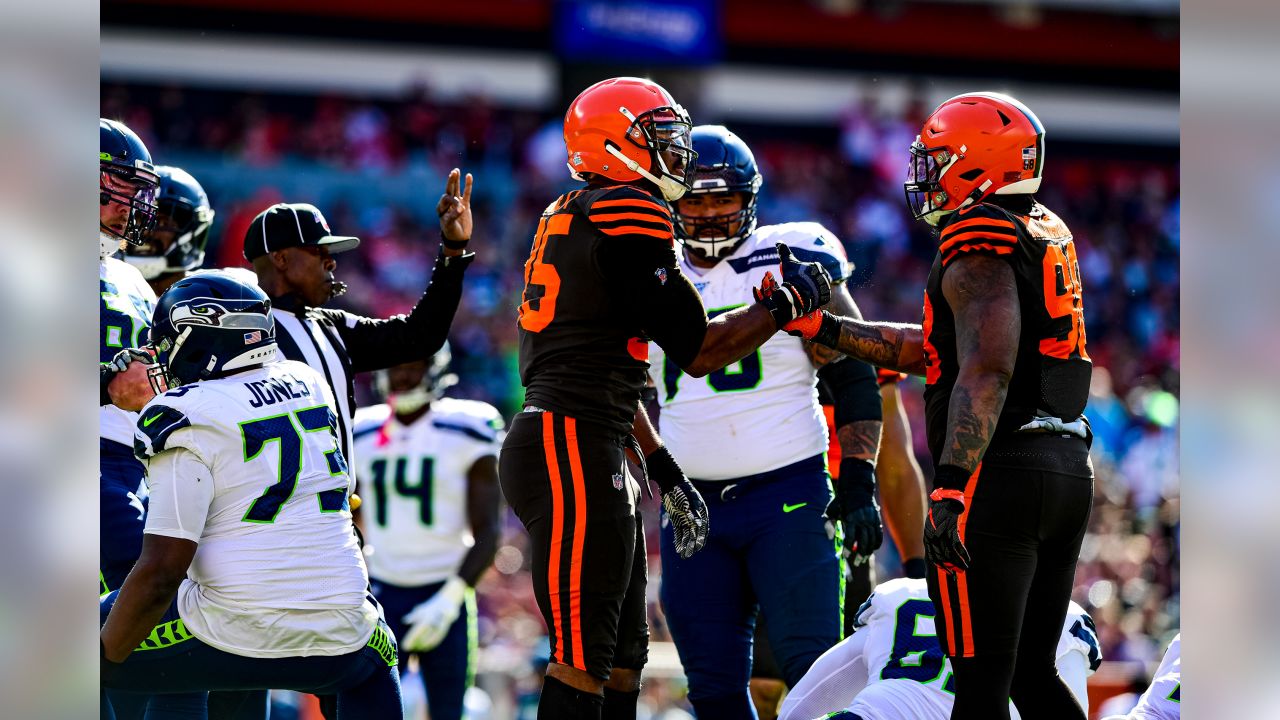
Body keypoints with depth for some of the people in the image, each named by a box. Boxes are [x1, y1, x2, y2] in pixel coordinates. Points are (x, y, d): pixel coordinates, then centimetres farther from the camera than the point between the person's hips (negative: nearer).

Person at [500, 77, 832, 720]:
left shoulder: (571, 218, 20)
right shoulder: (628, 216, -11)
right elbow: (698, 351, -10)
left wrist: (663, 472, 27)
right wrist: (787, 303, 4)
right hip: (572, 454, -11)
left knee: (622, 656, 13)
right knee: (583, 661, -11)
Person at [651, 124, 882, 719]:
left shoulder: (792, 263, -3)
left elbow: (853, 379, -2)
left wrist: (859, 485, -9)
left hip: (786, 495, -5)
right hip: (693, 507, 5)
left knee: (812, 668, -12)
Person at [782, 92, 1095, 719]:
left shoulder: (980, 241, -10)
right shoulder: (1047, 237, 19)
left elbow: (988, 370, -23)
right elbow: (936, 349, 24)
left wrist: (951, 489, -29)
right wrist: (826, 330, 25)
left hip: (999, 473, -9)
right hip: (1069, 471, 9)